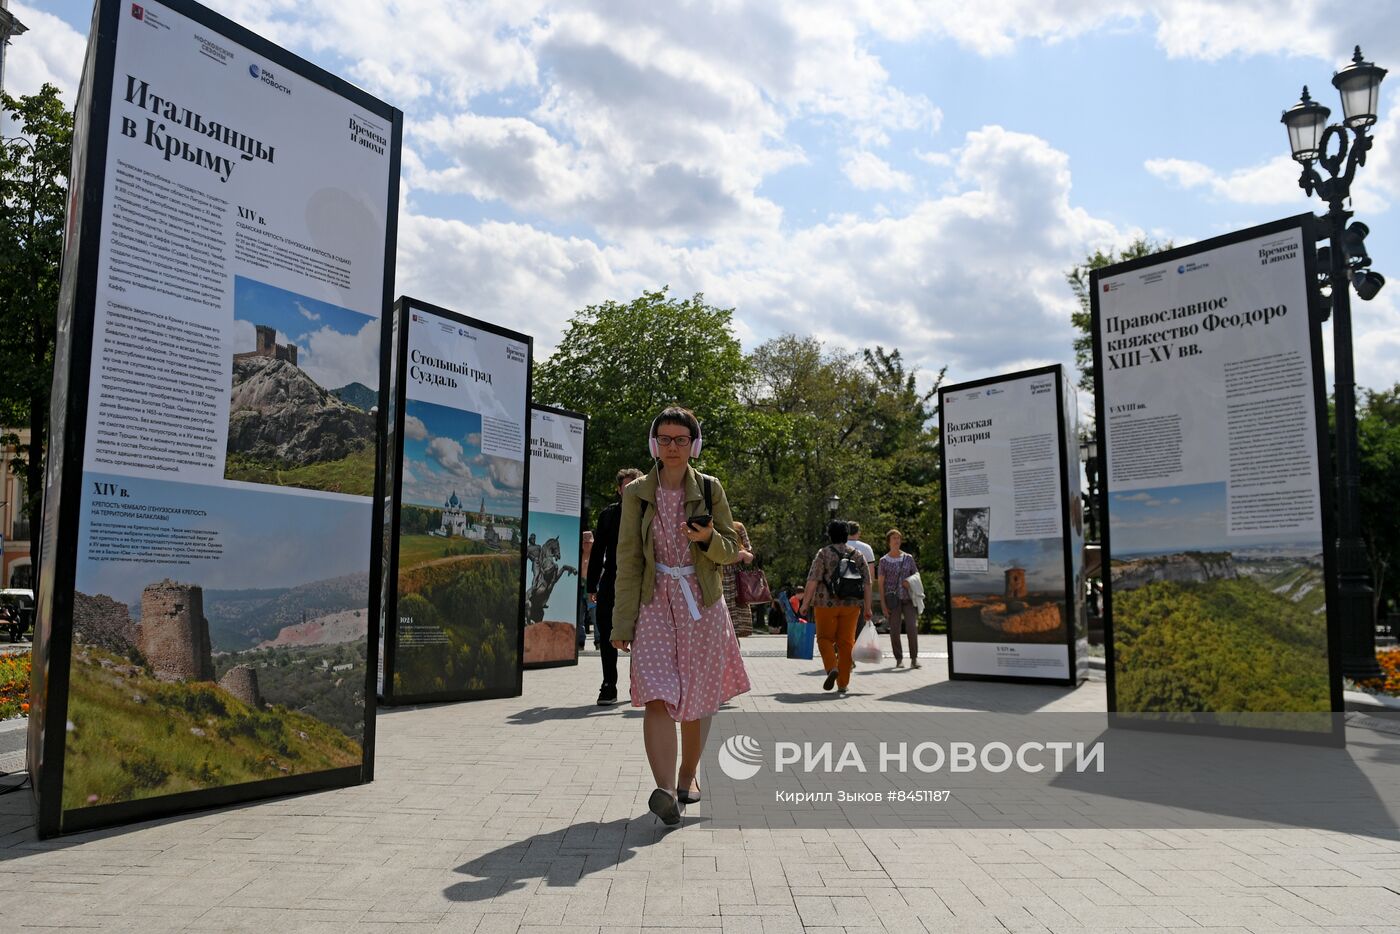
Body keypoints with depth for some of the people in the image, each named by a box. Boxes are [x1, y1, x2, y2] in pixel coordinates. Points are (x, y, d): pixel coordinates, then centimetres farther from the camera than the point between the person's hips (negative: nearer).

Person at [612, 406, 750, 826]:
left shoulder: (709, 489, 3)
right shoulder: (636, 493, 2)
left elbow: (732, 551, 8)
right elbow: (628, 559, 2)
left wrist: (708, 539, -16)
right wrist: (623, 622, -1)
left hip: (702, 604, 1)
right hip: (655, 604, -1)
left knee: (698, 699, 8)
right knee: (658, 697, -15)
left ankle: (688, 776, 28)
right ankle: (665, 791, -23)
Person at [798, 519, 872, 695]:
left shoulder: (823, 554, -3)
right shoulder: (858, 555, 8)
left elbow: (813, 581, -9)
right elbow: (867, 583, 6)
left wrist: (805, 604, -6)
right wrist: (867, 608, 9)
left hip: (827, 604, -3)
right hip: (851, 605, 3)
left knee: (825, 638, 11)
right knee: (846, 641, 7)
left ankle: (832, 667, -13)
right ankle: (843, 683, 7)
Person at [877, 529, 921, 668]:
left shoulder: (908, 558, 9)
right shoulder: (884, 560, 2)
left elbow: (917, 574, 17)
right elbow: (880, 583, 0)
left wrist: (910, 581, -7)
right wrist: (883, 603, -7)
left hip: (908, 598, 1)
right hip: (892, 598, -1)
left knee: (912, 627, -10)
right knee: (894, 630, -1)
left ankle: (914, 659, -3)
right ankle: (899, 659, 10)